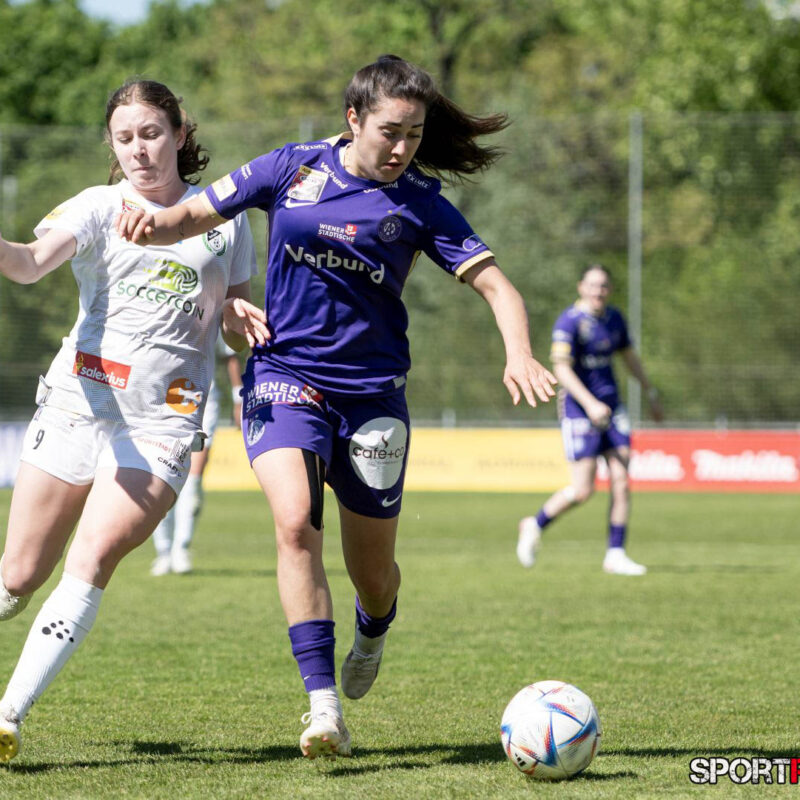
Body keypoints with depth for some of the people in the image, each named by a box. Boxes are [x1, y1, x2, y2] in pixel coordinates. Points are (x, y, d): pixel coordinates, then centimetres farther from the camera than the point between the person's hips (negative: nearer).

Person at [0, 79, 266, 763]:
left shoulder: (225, 219, 10)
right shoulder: (100, 207, 3)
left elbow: (238, 330, 19)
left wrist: (239, 317, -6)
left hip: (163, 423, 0)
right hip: (77, 403, 0)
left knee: (93, 560, -17)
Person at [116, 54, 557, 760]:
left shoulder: (419, 204, -1)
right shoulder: (293, 169, 0)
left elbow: (494, 284, -6)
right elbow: (196, 216, 7)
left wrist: (519, 356, -25)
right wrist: (153, 224, -16)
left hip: (372, 393, 1)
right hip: (284, 378, -1)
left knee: (372, 572, 8)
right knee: (295, 522, -26)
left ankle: (373, 633, 48)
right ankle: (323, 706, -26)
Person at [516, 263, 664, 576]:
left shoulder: (614, 319, 9)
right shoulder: (569, 322, -13)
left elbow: (630, 357, 24)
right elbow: (561, 368, -20)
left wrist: (650, 393, 28)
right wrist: (590, 403, -29)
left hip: (611, 407, 6)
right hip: (578, 409, -6)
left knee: (621, 482, -3)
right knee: (582, 489, -8)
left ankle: (615, 555, 4)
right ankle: (534, 527, 16)